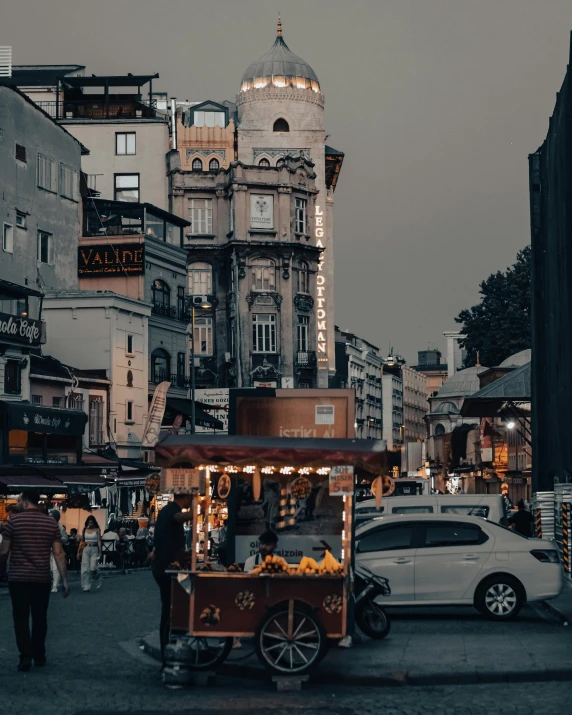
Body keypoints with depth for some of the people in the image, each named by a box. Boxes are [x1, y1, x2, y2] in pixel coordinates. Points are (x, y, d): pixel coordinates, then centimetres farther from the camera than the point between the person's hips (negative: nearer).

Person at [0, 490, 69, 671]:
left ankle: (26, 656, -10)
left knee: (21, 617, 1)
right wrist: (64, 580, 0)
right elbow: (58, 553, -2)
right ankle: (39, 656, 21)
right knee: (40, 617, 14)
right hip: (42, 578, 3)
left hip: (19, 578, -3)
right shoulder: (51, 523, 2)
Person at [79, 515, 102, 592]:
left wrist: (100, 552, -12)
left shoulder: (97, 530, 0)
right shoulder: (84, 530, 8)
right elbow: (82, 541, 12)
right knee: (85, 569, -2)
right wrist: (79, 552, 8)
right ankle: (86, 586, 3)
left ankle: (98, 582, 17)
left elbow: (99, 541, -4)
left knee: (93, 568, -10)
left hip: (94, 549, -3)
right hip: (86, 549, 3)